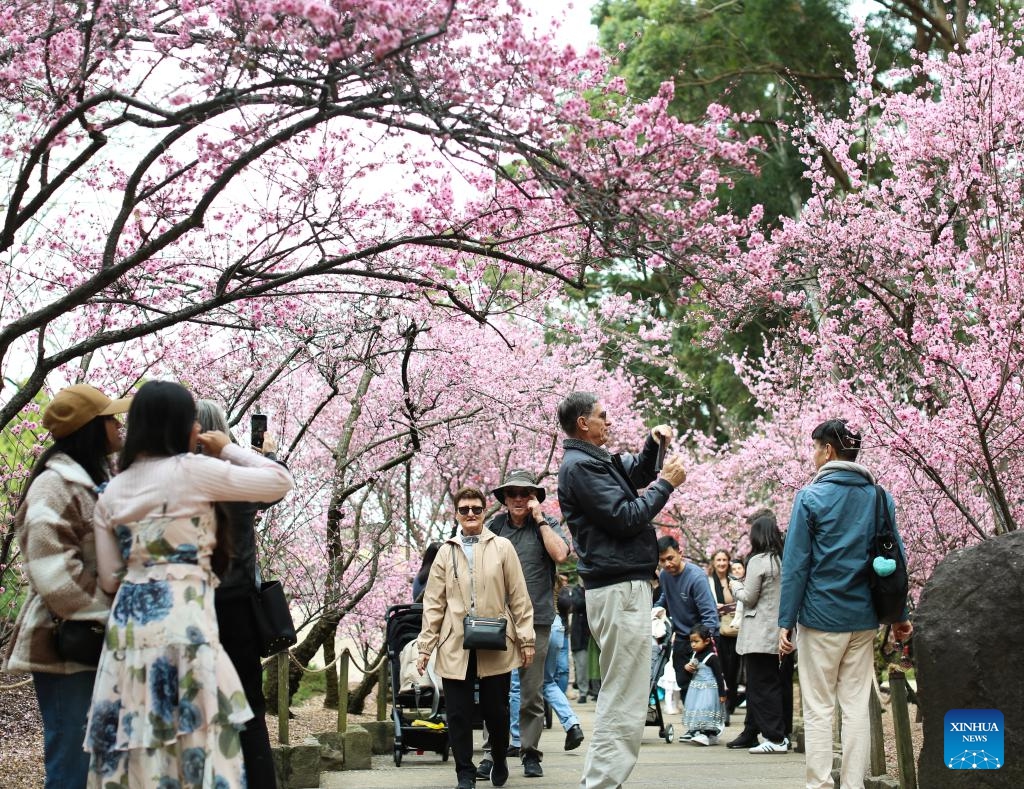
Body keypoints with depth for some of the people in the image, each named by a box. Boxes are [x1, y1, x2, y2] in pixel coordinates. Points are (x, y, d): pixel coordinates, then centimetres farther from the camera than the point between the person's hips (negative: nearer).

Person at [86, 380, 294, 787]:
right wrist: (228, 449, 13)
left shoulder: (112, 491, 13)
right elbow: (280, 481, 1)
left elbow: (110, 578, 13)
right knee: (195, 738, -3)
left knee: (137, 748, 7)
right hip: (182, 614, -6)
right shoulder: (191, 470, -4)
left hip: (128, 620, 6)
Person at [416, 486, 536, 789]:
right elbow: (434, 603, 8)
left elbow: (518, 597, 4)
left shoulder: (502, 547, 5)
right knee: (459, 715, 0)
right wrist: (425, 646, 3)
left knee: (496, 710, 5)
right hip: (455, 647, 1)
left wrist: (526, 639, -1)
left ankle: (499, 760, 30)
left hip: (495, 646, -1)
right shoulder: (446, 552, 9)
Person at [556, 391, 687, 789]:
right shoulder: (580, 466, -13)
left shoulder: (594, 460, 16)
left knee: (617, 695, 16)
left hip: (619, 587, 11)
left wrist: (652, 445, 11)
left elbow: (635, 475, 30)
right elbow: (625, 517, -18)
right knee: (624, 700, -11)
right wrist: (666, 483, -8)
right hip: (621, 589, -11)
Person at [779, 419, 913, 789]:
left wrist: (786, 621, -5)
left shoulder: (811, 497, -7)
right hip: (864, 617, 4)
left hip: (821, 616, -4)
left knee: (818, 708, 1)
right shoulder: (881, 497, 5)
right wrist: (900, 615, 14)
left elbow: (796, 564, -9)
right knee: (857, 706, 7)